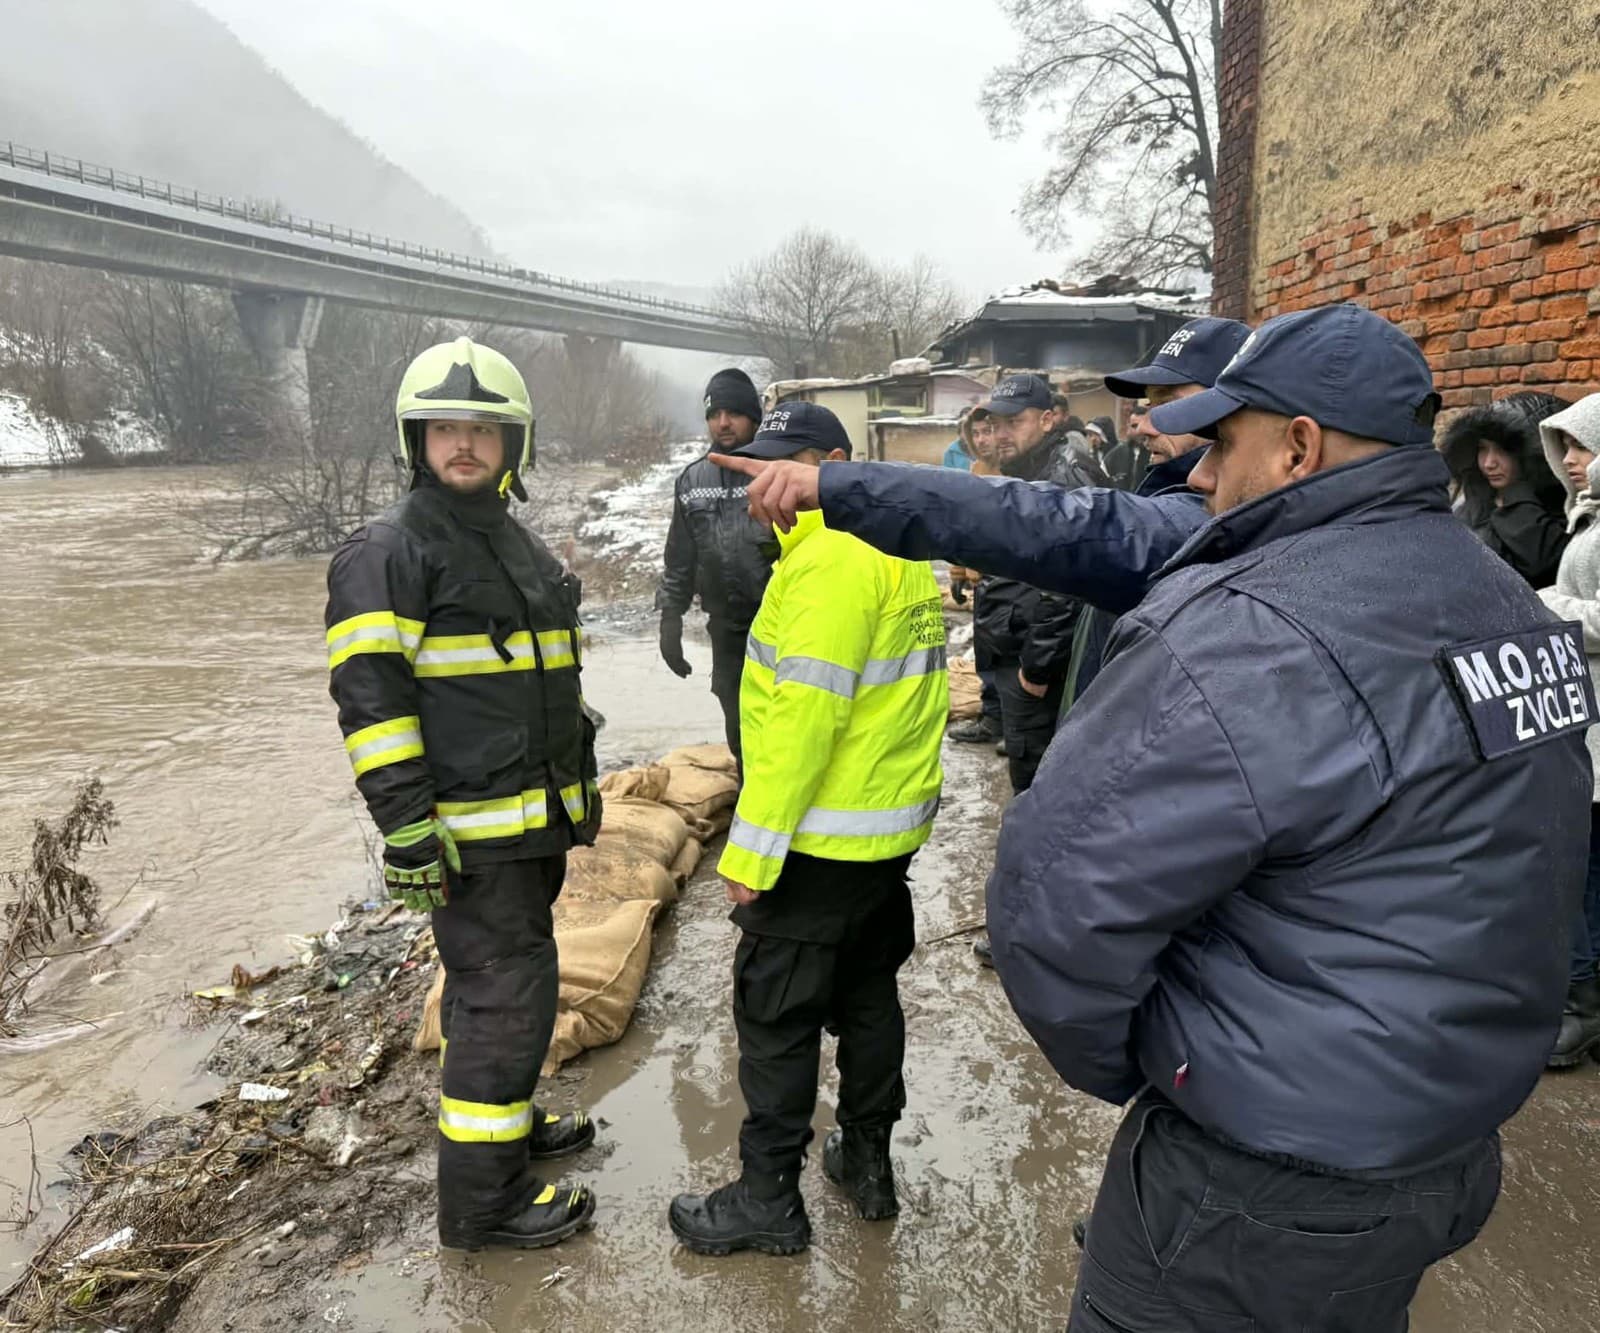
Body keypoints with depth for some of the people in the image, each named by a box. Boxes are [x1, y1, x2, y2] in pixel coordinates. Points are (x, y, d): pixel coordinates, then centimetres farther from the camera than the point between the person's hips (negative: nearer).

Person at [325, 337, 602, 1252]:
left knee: (498, 982, 21)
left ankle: (507, 1121, 40)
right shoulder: (388, 554, -12)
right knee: (508, 995, -3)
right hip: (469, 827, -8)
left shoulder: (520, 545, 15)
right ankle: (484, 1199, 13)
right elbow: (370, 697, -17)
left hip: (536, 817, 8)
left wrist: (584, 780, 23)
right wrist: (406, 830, -21)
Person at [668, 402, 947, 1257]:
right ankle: (868, 1162, 35)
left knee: (775, 1013, 4)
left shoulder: (831, 560, -20)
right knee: (867, 994, 20)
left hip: (824, 838, -10)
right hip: (893, 826, 10)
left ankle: (768, 1199, 18)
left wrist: (751, 851, -21)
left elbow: (803, 714, -25)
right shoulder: (897, 550, 11)